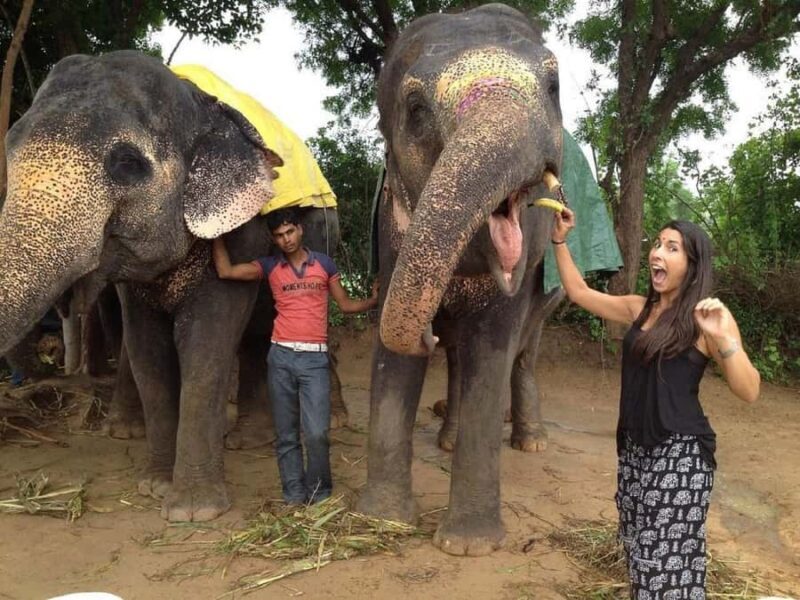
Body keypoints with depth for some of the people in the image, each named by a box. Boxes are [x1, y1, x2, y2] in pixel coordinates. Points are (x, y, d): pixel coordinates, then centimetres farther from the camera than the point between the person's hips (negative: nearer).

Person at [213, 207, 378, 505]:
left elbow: (345, 304, 13)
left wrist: (374, 300, -2)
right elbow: (225, 271, -1)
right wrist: (218, 233, 0)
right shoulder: (270, 266, 8)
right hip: (281, 357, 2)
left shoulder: (323, 263, 8)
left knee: (317, 432, -9)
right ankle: (294, 496, 17)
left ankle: (319, 494, 11)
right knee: (285, 434, 6)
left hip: (315, 359, -1)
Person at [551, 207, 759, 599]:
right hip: (634, 447, 6)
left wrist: (724, 339, -27)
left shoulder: (706, 319, -8)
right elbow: (580, 293, 19)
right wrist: (560, 241, 14)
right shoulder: (639, 308, 10)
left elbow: (749, 392, -12)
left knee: (668, 565, -4)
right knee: (640, 555, 15)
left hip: (680, 453, -6)